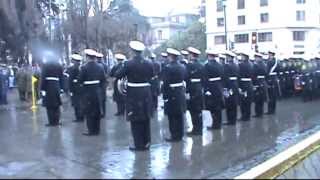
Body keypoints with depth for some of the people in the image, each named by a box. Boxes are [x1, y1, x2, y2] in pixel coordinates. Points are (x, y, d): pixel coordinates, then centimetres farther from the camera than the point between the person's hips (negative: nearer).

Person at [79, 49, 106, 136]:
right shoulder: (100, 67, 2)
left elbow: (80, 81, -11)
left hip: (88, 92, -5)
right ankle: (97, 130, 20)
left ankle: (91, 130, 5)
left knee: (89, 112, 3)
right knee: (97, 111, 12)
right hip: (98, 92, 5)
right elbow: (104, 80, 6)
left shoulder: (84, 68, -13)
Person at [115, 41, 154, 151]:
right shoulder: (149, 64, 1)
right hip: (146, 94, 5)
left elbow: (117, 75, -6)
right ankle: (146, 143, 23)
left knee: (136, 121, 4)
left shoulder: (129, 64, -12)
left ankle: (139, 145, 8)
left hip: (134, 94, -4)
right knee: (145, 120, 14)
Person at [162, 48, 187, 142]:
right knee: (179, 115, 13)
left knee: (172, 116, 1)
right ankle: (180, 135, 23)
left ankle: (174, 135, 6)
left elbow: (166, 84, -18)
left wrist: (165, 97, -13)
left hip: (172, 94, -7)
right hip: (181, 94, 7)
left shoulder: (168, 68, -16)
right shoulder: (182, 67, 7)